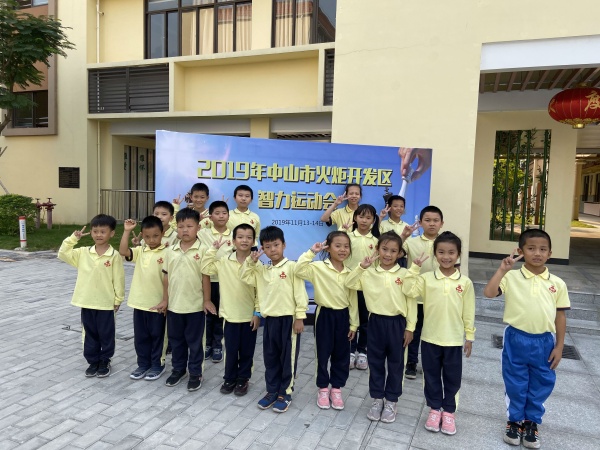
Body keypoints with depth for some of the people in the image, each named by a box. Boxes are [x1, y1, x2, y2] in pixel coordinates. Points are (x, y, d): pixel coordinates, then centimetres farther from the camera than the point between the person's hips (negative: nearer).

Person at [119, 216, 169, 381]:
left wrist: (165, 301, -13)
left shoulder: (166, 253, -11)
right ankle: (143, 364, 30)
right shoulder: (140, 251, 5)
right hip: (139, 302, 5)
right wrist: (127, 231, -10)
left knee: (157, 335, 10)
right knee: (140, 336, 15)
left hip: (157, 303, -5)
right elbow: (123, 251, -8)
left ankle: (157, 365, 25)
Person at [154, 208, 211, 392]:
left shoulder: (202, 250, -10)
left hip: (195, 305, -4)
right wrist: (165, 299, 9)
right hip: (174, 304, 5)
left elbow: (205, 276, -8)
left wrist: (207, 300, -8)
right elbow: (167, 276, 8)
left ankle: (195, 373, 23)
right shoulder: (171, 251, 3)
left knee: (194, 341, 9)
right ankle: (178, 369, 35)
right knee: (176, 339, 18)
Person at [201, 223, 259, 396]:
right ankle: (229, 378, 30)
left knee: (247, 350, 12)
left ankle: (243, 379, 29)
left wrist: (257, 312, -7)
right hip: (230, 314, 1)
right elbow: (205, 268, -6)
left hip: (249, 315, -1)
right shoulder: (224, 261, -3)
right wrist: (213, 249, -10)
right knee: (231, 349, 12)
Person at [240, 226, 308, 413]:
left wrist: (300, 317, -12)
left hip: (287, 319, -6)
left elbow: (300, 293, -10)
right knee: (270, 358, 14)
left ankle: (285, 394, 19)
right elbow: (245, 277, 12)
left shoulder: (292, 267, -9)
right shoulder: (262, 270, 9)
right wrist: (251, 261, -1)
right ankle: (272, 391, 28)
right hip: (269, 319, 6)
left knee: (287, 358, 6)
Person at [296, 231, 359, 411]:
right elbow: (299, 269, -28)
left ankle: (336, 389, 28)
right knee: (323, 354, 8)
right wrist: (311, 252, -28)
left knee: (341, 355, 12)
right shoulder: (318, 267, -11)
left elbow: (353, 300, 6)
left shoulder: (350, 273, 1)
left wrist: (353, 323, 6)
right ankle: (323, 389, 25)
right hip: (325, 315, -3)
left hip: (343, 316, 4)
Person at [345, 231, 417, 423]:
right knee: (375, 362, 12)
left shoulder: (405, 274, -6)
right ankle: (377, 399, 28)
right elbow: (349, 284, -10)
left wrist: (410, 327, -4)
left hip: (397, 323, -1)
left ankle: (391, 401, 27)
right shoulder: (369, 273, -3)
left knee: (395, 363, 11)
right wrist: (361, 266, -19)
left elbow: (411, 302, -2)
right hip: (376, 321, 1)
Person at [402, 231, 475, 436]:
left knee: (452, 377, 13)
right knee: (432, 376, 13)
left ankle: (449, 411, 31)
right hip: (430, 338, 0)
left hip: (454, 339, 0)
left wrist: (469, 337, 4)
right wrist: (414, 267, -20)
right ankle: (435, 408, 31)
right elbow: (408, 291, -18)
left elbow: (469, 312, 1)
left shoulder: (465, 282, -5)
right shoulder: (426, 278, -5)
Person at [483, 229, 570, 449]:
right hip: (516, 339, -2)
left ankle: (532, 422, 35)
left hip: (544, 341, 2)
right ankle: (515, 420, 33)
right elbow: (488, 293, -22)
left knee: (541, 384, 15)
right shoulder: (511, 277, -9)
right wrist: (502, 269, -26)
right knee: (515, 383, 12)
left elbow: (560, 316, 4)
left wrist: (559, 346, 4)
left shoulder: (557, 284, -1)